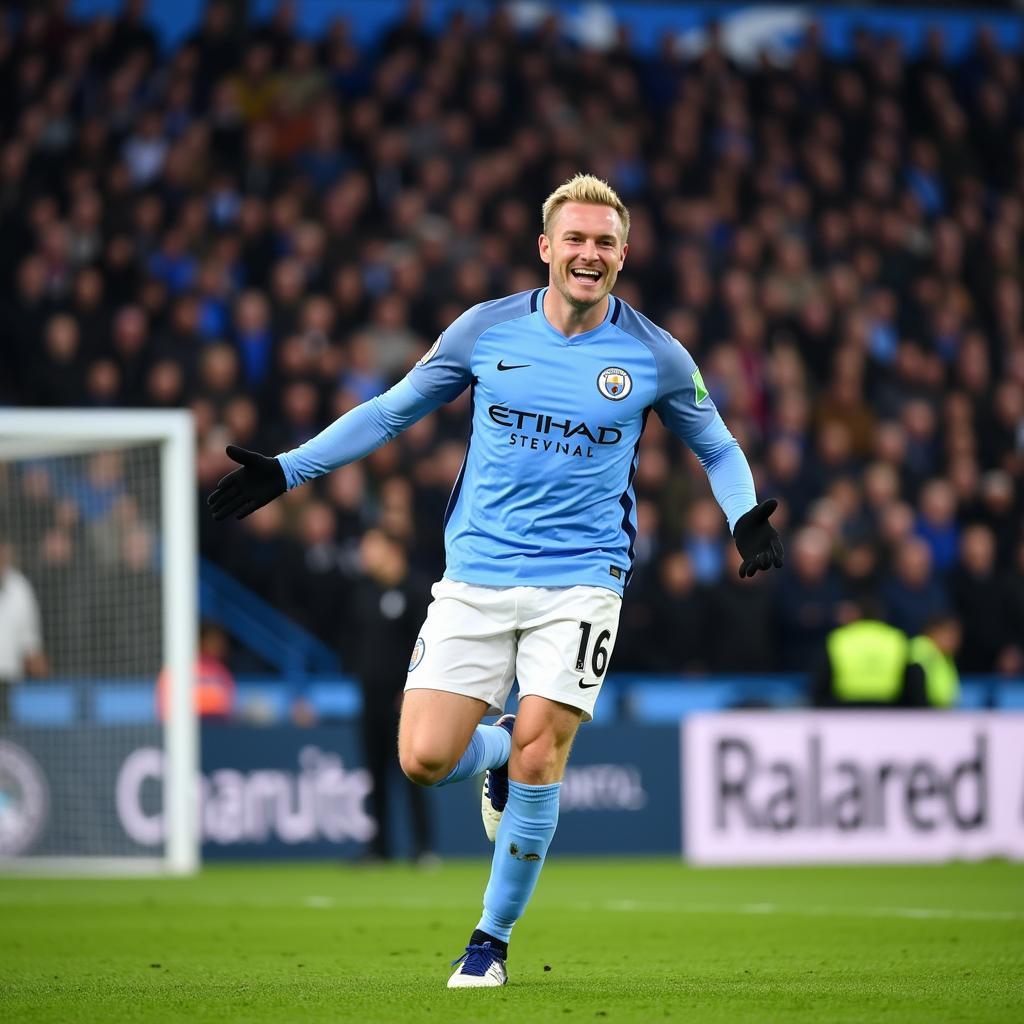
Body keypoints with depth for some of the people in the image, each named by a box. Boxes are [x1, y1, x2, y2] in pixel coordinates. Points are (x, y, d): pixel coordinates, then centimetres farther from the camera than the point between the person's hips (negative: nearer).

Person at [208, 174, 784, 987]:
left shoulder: (656, 357, 1)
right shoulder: (487, 331, 2)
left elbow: (717, 446, 16)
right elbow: (394, 409, 13)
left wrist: (746, 518, -4)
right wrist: (288, 470, 9)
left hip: (581, 579, -1)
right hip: (475, 577, 1)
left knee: (537, 756, -14)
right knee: (425, 759, -10)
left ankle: (494, 939, 5)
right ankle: (497, 752, 28)